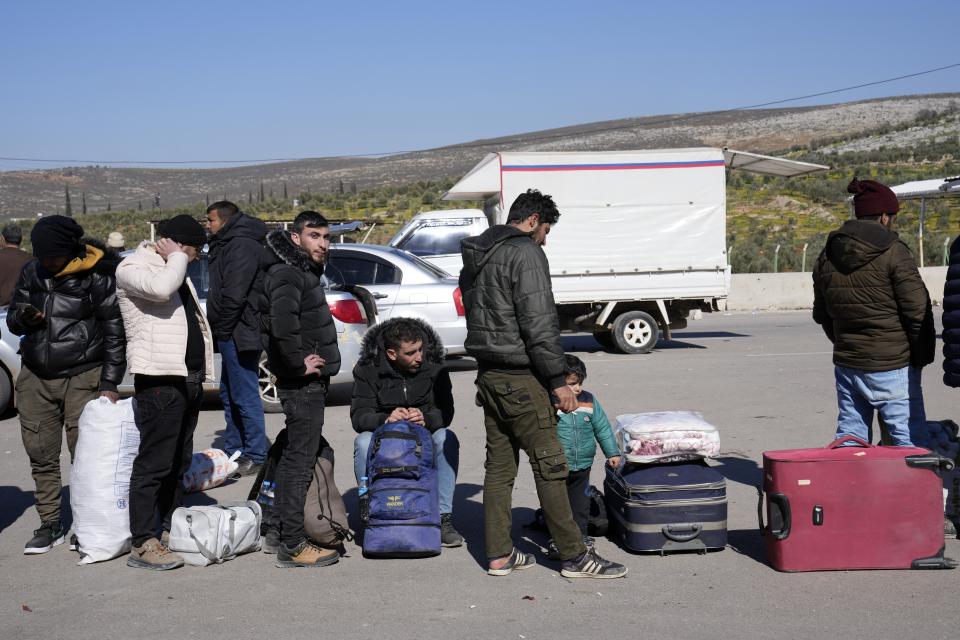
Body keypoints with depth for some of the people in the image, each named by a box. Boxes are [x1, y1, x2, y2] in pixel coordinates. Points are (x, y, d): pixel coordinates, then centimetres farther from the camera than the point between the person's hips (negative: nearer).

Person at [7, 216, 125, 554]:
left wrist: (110, 384, -8)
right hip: (35, 377, 5)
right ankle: (50, 525, 16)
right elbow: (12, 318, 16)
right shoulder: (31, 272, 6)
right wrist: (23, 317, -10)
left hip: (82, 377, -5)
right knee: (41, 455, 6)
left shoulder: (96, 277, -8)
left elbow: (115, 333, -5)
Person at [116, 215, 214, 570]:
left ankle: (172, 528, 25)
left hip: (187, 378, 9)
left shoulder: (174, 270, 22)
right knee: (154, 463, -10)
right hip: (159, 378, -9)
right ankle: (143, 544, -7)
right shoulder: (133, 267, -7)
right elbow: (160, 287, -29)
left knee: (179, 461, 15)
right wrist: (176, 258, -10)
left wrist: (201, 374, 20)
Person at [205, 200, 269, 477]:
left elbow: (233, 294, -23)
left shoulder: (242, 246, -15)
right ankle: (233, 451, 27)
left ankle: (256, 456, -1)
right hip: (231, 334, 11)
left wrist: (222, 329, -16)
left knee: (245, 396, -7)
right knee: (230, 395, 17)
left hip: (238, 333, -11)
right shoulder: (227, 244, 20)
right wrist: (218, 330, 16)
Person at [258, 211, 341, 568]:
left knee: (296, 456, 17)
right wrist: (299, 364, -23)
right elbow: (282, 326, -34)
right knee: (300, 460, -7)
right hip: (302, 383, -11)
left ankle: (283, 529, 29)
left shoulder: (304, 271, 16)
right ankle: (292, 546, -3)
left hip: (309, 382, 11)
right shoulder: (288, 275, -17)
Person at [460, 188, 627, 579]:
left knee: (499, 466, 12)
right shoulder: (526, 253, -13)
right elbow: (539, 324, -19)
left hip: (488, 375, 9)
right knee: (549, 466, -3)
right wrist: (558, 380, -15)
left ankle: (498, 555, 15)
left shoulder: (475, 256, 16)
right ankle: (575, 557, 3)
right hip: (520, 378, -9)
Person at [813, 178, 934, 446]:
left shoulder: (827, 257, 8)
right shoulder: (892, 253, -11)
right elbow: (917, 310, -11)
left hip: (846, 364, 6)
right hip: (892, 364, -6)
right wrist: (923, 354, 1)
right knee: (908, 438, 1)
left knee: (849, 436, 11)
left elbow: (821, 314, 16)